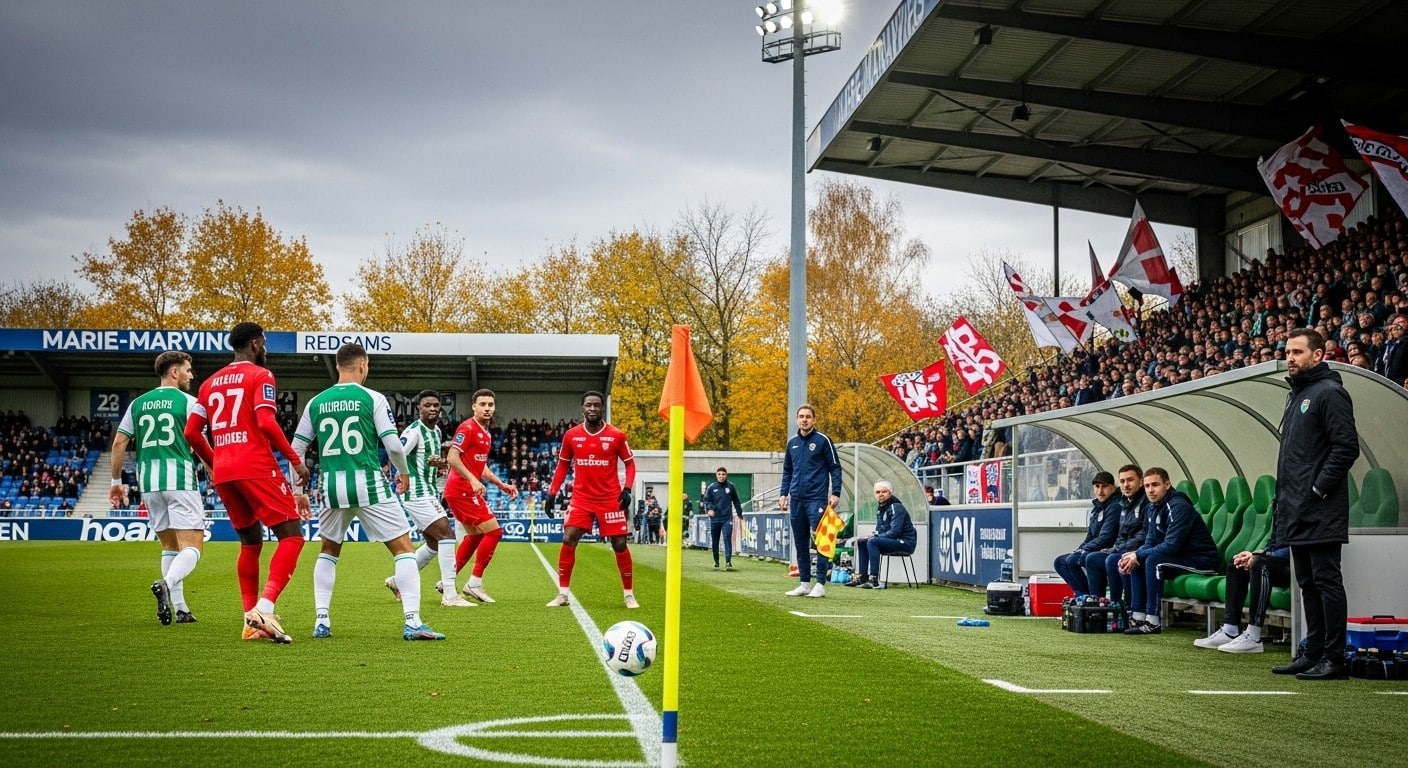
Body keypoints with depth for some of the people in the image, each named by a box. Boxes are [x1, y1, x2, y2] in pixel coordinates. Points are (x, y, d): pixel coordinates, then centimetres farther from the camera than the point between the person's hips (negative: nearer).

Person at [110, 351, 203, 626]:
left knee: (169, 544, 16)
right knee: (191, 546, -6)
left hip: (149, 480, 5)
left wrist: (116, 480, 17)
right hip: (180, 478, -5)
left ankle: (179, 607, 12)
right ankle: (167, 583, -34)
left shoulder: (138, 403, 14)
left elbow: (119, 442, 10)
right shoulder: (187, 401, 0)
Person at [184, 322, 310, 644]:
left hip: (223, 472, 7)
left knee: (250, 542, 18)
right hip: (256, 468, -7)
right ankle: (264, 608, -22)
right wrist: (295, 459, -10)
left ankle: (250, 622, 13)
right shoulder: (260, 375, -1)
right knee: (292, 536, -5)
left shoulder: (210, 382, 19)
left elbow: (191, 432, 15)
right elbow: (266, 422, -16)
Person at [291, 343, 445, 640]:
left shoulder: (316, 402, 8)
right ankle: (412, 621, -7)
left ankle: (321, 621, 17)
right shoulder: (372, 398, -4)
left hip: (332, 486, 4)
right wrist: (404, 473, 12)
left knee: (328, 551, 24)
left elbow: (296, 450, 11)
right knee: (404, 548, 3)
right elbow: (394, 445, -8)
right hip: (369, 484, -4)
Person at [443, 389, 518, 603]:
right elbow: (452, 457, -22)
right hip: (463, 490, -10)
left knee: (475, 536, 18)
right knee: (494, 531, -10)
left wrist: (502, 485, 18)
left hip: (466, 490, 10)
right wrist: (473, 480, -29)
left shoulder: (486, 433, 16)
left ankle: (448, 582, 23)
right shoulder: (468, 428, -13)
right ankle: (474, 583, -5)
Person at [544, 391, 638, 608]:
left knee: (619, 544, 0)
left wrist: (627, 489, -10)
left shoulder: (616, 436, -6)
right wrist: (552, 492, 4)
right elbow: (563, 465, 10)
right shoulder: (571, 435, -1)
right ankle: (563, 593, 2)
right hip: (581, 499, 1)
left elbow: (630, 463, 4)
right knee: (568, 541, -9)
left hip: (610, 499, -1)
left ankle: (629, 594, 15)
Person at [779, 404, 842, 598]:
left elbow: (835, 468, -2)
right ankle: (804, 583, 15)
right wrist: (783, 493, 11)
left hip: (817, 499, -6)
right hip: (796, 499, 6)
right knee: (800, 543, 9)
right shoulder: (792, 442, 13)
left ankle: (820, 584, -6)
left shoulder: (823, 441, -3)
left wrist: (835, 493, -10)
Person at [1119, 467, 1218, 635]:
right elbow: (1150, 542, 12)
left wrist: (1138, 556, -20)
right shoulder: (1154, 507, 8)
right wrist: (1134, 556, -10)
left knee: (1153, 560, -27)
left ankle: (1153, 622, -25)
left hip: (1202, 559, -10)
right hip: (1182, 556, 10)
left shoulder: (1178, 507, -20)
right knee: (1137, 562, 5)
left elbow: (1171, 545, -27)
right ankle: (1138, 616, 0)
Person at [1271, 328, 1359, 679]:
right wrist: (1283, 495, 15)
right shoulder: (1295, 395, 19)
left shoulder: (1329, 393, -9)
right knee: (1308, 584, 13)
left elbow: (1346, 447, -17)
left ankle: (1334, 658, -3)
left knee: (1326, 581, -6)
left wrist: (1318, 489, -18)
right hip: (1296, 511, 9)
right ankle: (1314, 653, 19)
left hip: (1320, 511, -9)